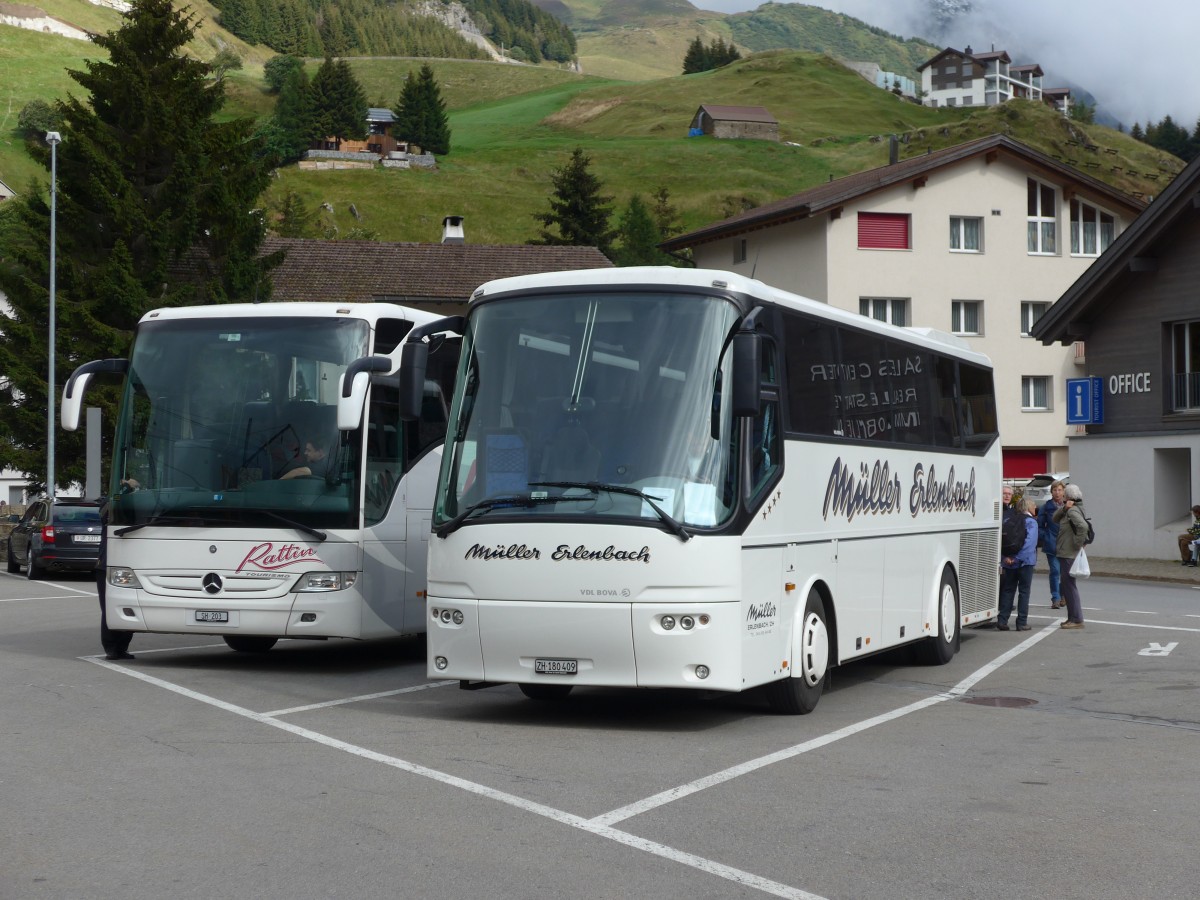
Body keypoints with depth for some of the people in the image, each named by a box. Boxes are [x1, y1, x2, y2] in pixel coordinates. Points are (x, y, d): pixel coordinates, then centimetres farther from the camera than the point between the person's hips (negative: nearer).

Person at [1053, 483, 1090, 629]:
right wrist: (1064, 508, -6)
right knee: (1067, 585, 16)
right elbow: (1055, 518, 11)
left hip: (1069, 554, -10)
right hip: (1065, 553, 10)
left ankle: (1077, 619, -4)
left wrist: (1078, 544, -22)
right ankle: (1072, 617, 22)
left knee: (1069, 586, -6)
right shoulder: (1068, 510, 15)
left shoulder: (1073, 510, -17)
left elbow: (1083, 526, -31)